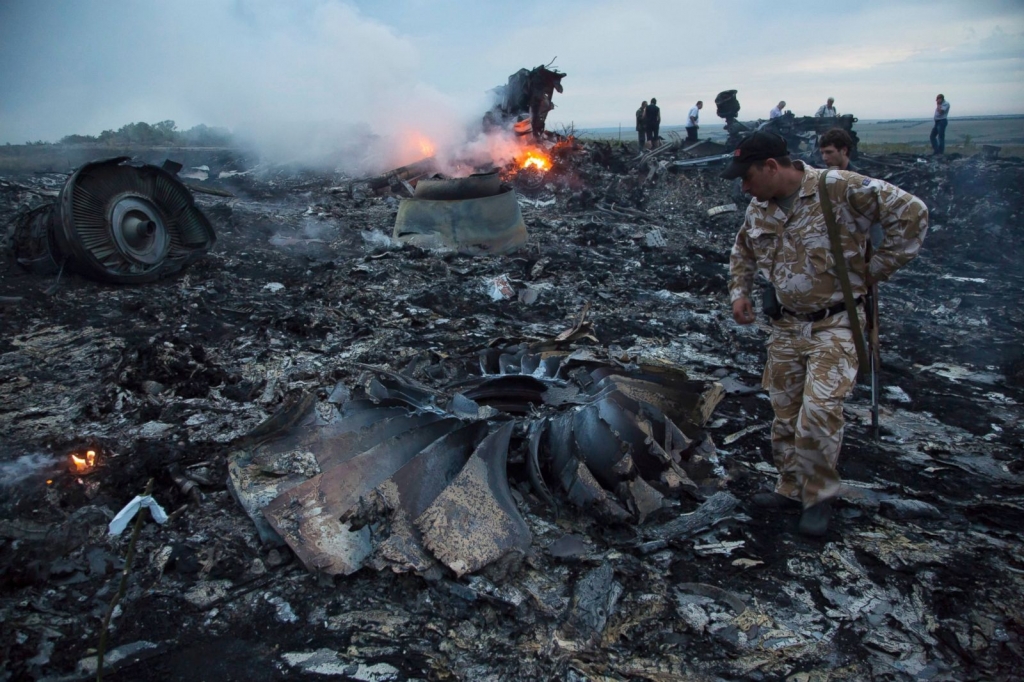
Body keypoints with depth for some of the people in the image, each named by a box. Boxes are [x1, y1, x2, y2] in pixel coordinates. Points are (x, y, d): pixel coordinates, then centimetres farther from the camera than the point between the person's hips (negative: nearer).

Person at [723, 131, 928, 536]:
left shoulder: (842, 189, -18)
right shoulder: (760, 207, 4)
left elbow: (911, 213, -16)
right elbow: (742, 250, 22)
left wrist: (877, 269, -14)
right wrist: (739, 292, 8)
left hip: (835, 325, -6)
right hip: (786, 327, 7)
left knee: (818, 414, -14)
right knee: (785, 415, 13)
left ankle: (819, 496, 8)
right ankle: (791, 487, 31)